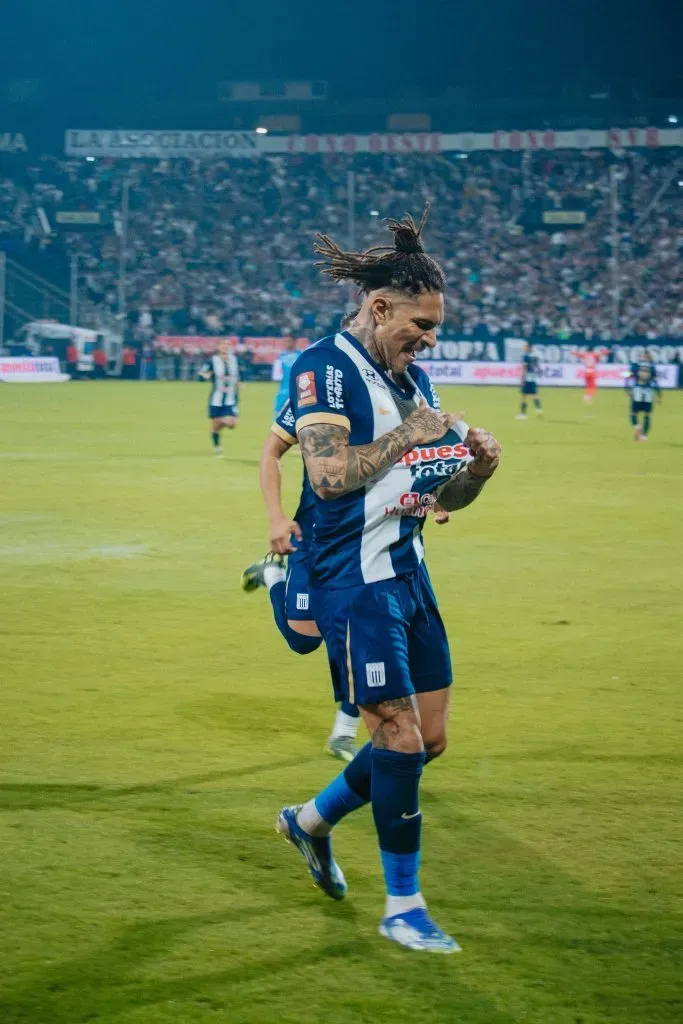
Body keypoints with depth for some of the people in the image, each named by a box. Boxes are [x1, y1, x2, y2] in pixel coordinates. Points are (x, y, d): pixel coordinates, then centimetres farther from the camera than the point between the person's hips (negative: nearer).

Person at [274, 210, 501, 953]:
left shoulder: (413, 379, 13)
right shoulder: (325, 368, -11)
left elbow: (445, 496, 18)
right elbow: (327, 473, -25)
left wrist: (476, 466, -3)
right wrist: (411, 435, -19)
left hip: (409, 575, 9)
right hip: (355, 580, -9)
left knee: (426, 740, 12)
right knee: (401, 737, -9)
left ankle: (311, 821, 33)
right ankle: (402, 906, 3)